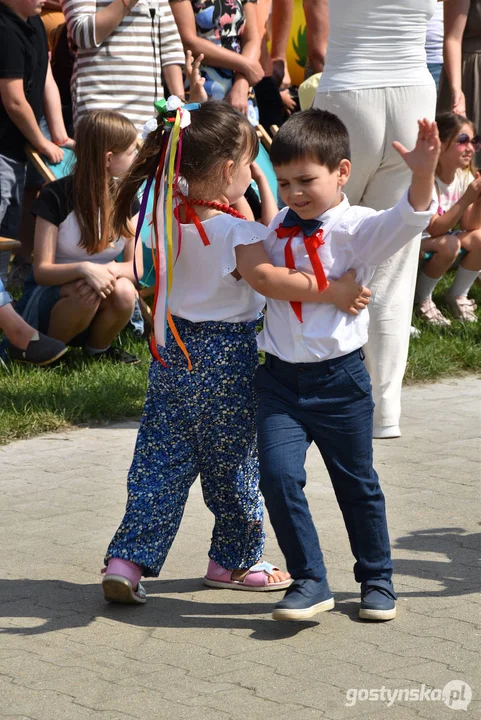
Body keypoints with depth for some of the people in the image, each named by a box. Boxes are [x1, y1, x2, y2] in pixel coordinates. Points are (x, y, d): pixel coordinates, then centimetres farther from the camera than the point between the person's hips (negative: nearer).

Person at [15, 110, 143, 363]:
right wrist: (84, 269, -40)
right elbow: (42, 271, -19)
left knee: (123, 292, -30)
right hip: (50, 294, -4)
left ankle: (98, 347, -1)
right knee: (86, 293, -37)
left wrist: (109, 271, -29)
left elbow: (135, 267, -5)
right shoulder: (55, 197, -16)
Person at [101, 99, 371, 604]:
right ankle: (234, 561, 24)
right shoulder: (236, 231, -20)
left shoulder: (171, 219, 1)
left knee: (160, 463, 9)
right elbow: (264, 278, -36)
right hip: (227, 359, -6)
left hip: (174, 352, 6)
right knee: (234, 465, 11)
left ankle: (127, 560, 3)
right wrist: (332, 292, -36)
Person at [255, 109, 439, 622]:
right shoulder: (278, 228, 8)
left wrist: (423, 176, -46)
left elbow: (404, 222, -32)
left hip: (339, 377, -4)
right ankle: (309, 581, -1)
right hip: (280, 376, 4)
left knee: (357, 483, 11)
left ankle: (377, 579, 29)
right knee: (278, 475, -13)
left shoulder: (354, 229, -10)